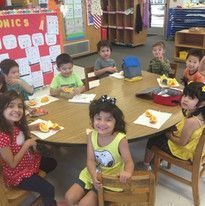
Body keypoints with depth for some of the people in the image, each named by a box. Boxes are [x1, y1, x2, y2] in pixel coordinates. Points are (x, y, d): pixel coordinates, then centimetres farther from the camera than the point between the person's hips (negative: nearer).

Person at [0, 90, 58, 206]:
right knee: (48, 189, -8)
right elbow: (12, 164, -27)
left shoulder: (16, 125, -9)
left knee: (52, 163, 24)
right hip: (17, 173, -8)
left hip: (29, 161, 9)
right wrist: (27, 144, -22)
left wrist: (28, 129, -7)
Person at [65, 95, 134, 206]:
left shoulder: (120, 139, -23)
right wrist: (94, 176, -28)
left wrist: (127, 172, -45)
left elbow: (128, 161, -22)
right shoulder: (92, 136, -11)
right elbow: (90, 160, -10)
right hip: (93, 174, 5)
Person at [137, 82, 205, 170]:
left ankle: (146, 165, 34)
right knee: (161, 134, 26)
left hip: (184, 151, -8)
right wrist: (172, 131, -1)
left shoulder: (191, 121, -38)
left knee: (152, 140, 10)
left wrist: (170, 136, -9)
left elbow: (182, 142, -26)